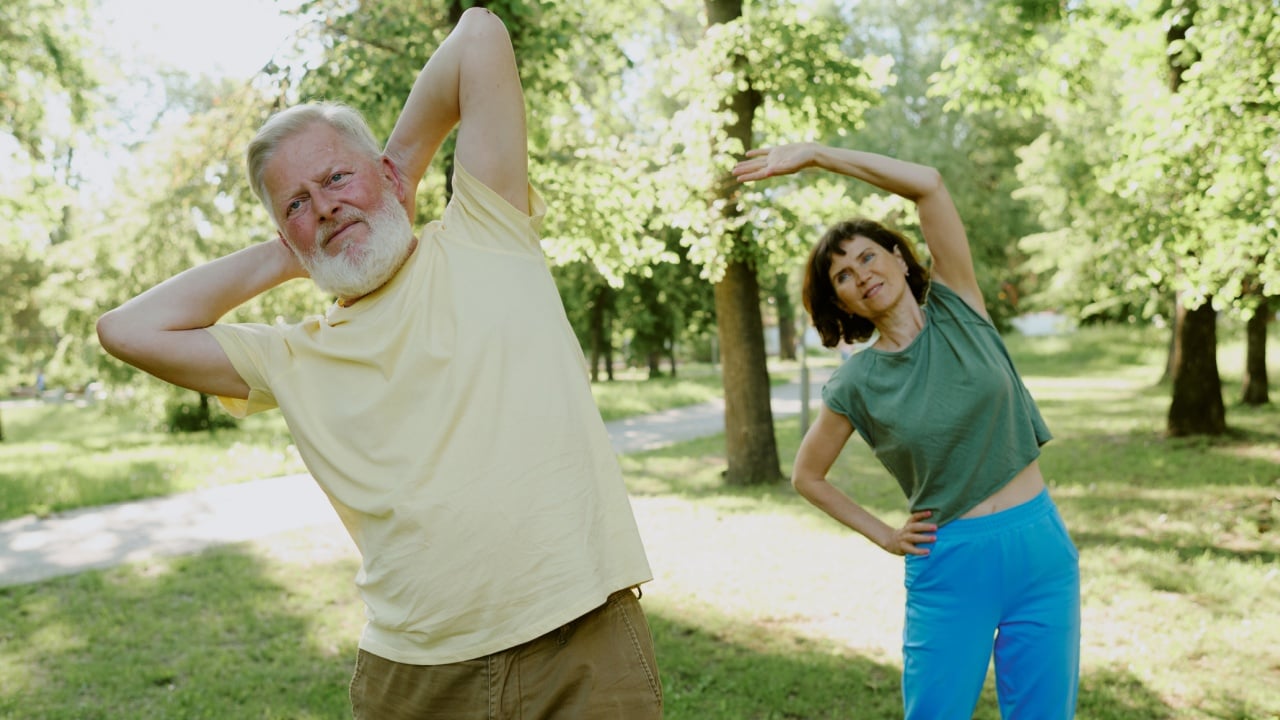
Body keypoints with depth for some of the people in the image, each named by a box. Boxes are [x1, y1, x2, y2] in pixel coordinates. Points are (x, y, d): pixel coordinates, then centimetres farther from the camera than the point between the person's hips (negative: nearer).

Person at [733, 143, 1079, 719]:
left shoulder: (956, 310, -1)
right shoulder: (856, 385, -3)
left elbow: (928, 185, -13)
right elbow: (807, 476, 11)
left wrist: (814, 153, -13)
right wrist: (882, 535, 6)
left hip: (1040, 547, 1)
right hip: (950, 565, -1)